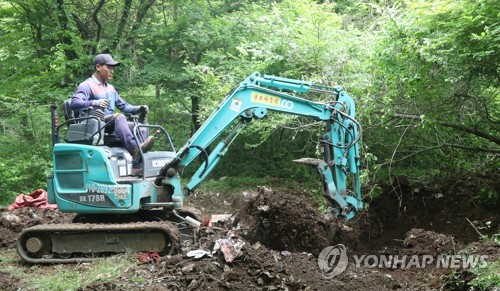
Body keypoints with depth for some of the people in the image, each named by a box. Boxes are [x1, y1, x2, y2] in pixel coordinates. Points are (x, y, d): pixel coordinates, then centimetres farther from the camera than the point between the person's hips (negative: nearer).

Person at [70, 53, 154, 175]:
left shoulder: (110, 88, 28)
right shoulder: (87, 85, 2)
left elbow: (123, 105, 31)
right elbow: (74, 103, -15)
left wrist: (138, 109, 10)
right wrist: (94, 103, -33)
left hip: (111, 125, 7)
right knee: (118, 117, -32)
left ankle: (136, 165, -26)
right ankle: (135, 149, -53)